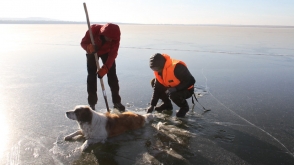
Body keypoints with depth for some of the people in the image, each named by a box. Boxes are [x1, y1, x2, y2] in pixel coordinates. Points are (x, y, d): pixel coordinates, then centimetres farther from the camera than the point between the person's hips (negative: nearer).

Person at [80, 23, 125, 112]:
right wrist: (89, 47, -48)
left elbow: (113, 54, -32)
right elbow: (83, 42, -23)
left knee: (112, 75, -7)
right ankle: (92, 104, 2)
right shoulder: (94, 29, -35)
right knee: (92, 75, -7)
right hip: (92, 52, 0)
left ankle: (117, 102, 4)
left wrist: (104, 68, -42)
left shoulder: (115, 37, -33)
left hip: (106, 52, 1)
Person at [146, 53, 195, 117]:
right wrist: (152, 105, -7)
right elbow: (157, 88, -4)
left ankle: (184, 107, -3)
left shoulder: (177, 67, -32)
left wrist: (175, 88, -35)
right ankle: (167, 104, 10)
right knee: (154, 82, -2)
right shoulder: (159, 70, -9)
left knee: (173, 95, -37)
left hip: (187, 90, -7)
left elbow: (191, 81, -29)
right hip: (171, 88, 7)